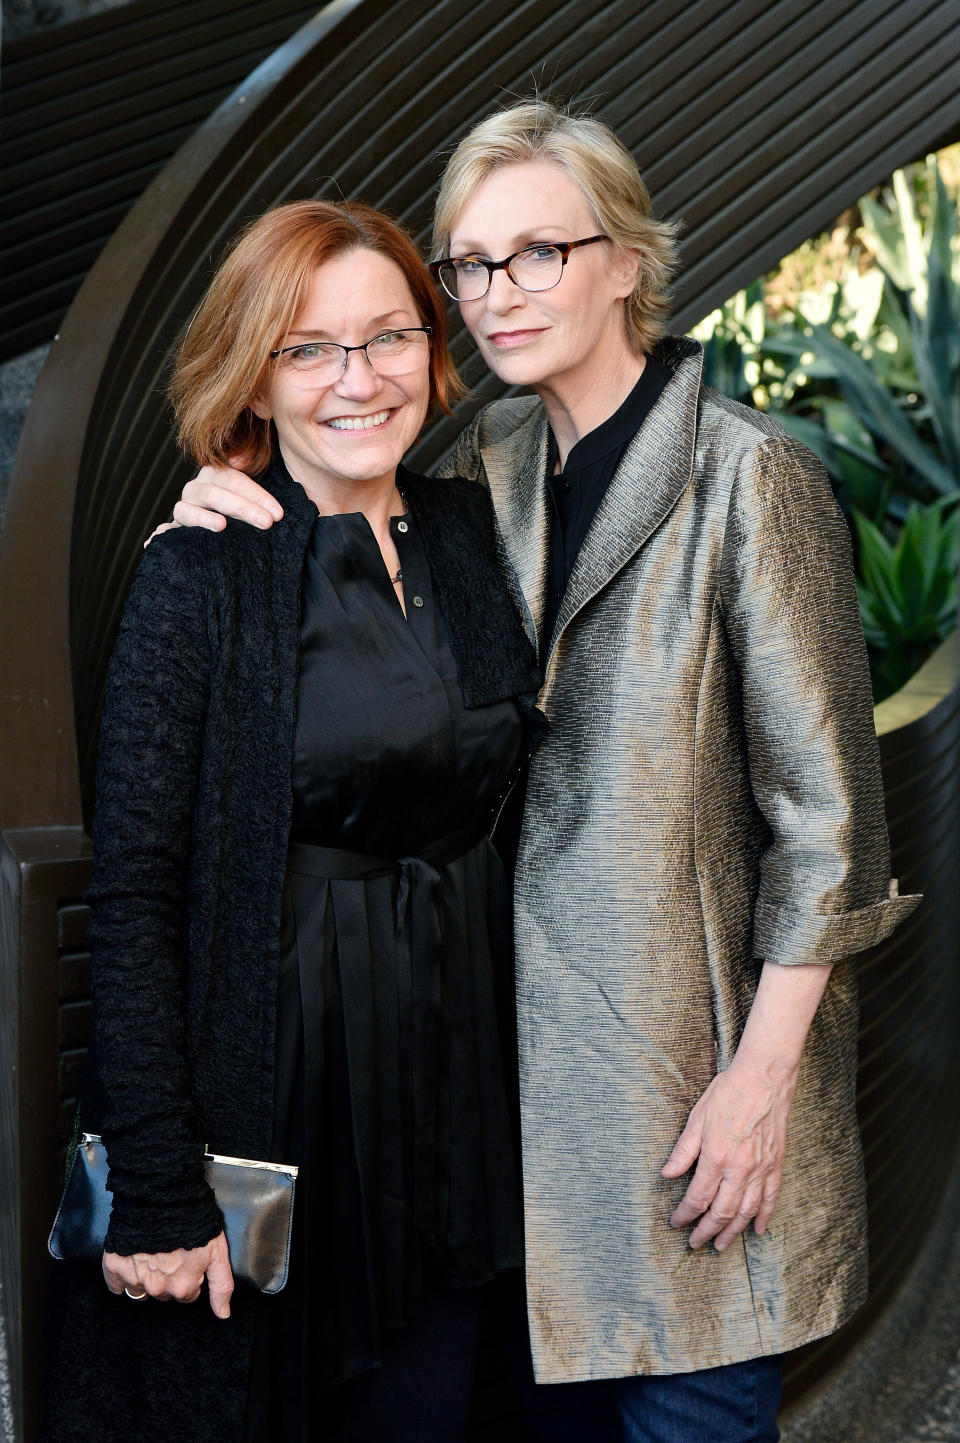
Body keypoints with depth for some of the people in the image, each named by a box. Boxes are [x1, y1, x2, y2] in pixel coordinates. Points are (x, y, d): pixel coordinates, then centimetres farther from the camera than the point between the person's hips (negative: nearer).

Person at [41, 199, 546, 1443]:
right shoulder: (202, 575, -12)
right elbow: (133, 895, -14)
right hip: (266, 1080, -5)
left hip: (451, 1063, 5)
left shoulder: (471, 532, 4)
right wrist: (158, 1186, -16)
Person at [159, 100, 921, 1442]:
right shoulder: (493, 461, 7)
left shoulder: (749, 475, -13)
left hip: (692, 1032, -5)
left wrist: (761, 1073, -14)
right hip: (531, 1023, 6)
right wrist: (239, 517, -3)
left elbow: (824, 805, -12)